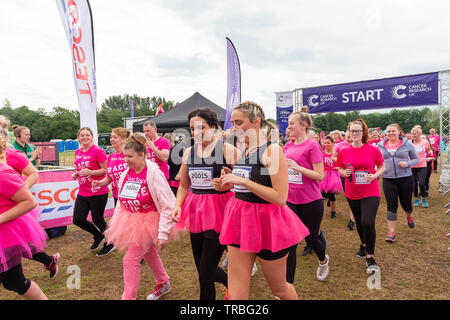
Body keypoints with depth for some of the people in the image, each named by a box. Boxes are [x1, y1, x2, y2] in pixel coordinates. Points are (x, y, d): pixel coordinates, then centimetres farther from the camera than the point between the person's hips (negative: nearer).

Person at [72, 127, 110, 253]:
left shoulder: (98, 151, -13)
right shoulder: (78, 152, 11)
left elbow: (106, 170, -13)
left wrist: (90, 172, -25)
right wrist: (76, 174, 5)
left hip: (98, 192, -7)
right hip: (82, 193, 7)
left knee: (97, 220, 4)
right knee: (77, 220, 5)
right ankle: (98, 236, 31)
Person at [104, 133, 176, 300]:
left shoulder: (154, 174, -23)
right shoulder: (125, 174, -2)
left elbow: (167, 206, -22)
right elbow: (121, 202, 12)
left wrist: (163, 234, -23)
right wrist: (114, 225, 11)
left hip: (148, 222, -7)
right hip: (131, 222, 7)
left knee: (131, 259, -6)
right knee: (149, 255, 22)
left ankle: (128, 297, 15)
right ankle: (163, 284, 46)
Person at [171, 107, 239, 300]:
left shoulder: (227, 149, -7)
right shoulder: (189, 152, 9)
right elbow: (184, 186, 18)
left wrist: (227, 185, -25)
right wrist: (178, 206, 3)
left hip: (219, 212, -6)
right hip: (196, 212, 6)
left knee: (205, 274, -2)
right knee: (203, 270, 16)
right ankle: (233, 283, 42)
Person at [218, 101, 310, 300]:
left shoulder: (272, 151, -14)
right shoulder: (242, 151, 8)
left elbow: (280, 198, -20)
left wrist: (244, 181, -21)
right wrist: (231, 180, 2)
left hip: (267, 224, -6)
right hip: (241, 222, 6)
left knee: (279, 289, 18)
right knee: (236, 294, 7)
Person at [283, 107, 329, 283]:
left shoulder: (312, 145, -12)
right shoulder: (288, 146, 7)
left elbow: (319, 176, -15)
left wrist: (298, 167, -23)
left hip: (311, 202, -5)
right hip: (290, 200, 5)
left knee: (310, 239, 14)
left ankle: (323, 260, 49)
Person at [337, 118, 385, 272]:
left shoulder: (373, 149, -6)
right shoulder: (344, 151, -1)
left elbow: (382, 167, 4)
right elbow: (340, 169, 10)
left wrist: (375, 175, -15)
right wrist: (344, 173, -12)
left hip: (370, 192, -3)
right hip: (352, 193, 3)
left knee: (368, 223, -16)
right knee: (359, 222, 19)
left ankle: (370, 257, 4)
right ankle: (364, 244, 47)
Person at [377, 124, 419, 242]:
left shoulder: (407, 144, 1)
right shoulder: (380, 145, 5)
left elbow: (416, 159, 6)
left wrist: (407, 163, -14)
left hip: (405, 178, 0)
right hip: (388, 180, 1)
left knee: (406, 203, 12)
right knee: (391, 206, -2)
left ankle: (409, 215, 49)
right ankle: (391, 233, 5)